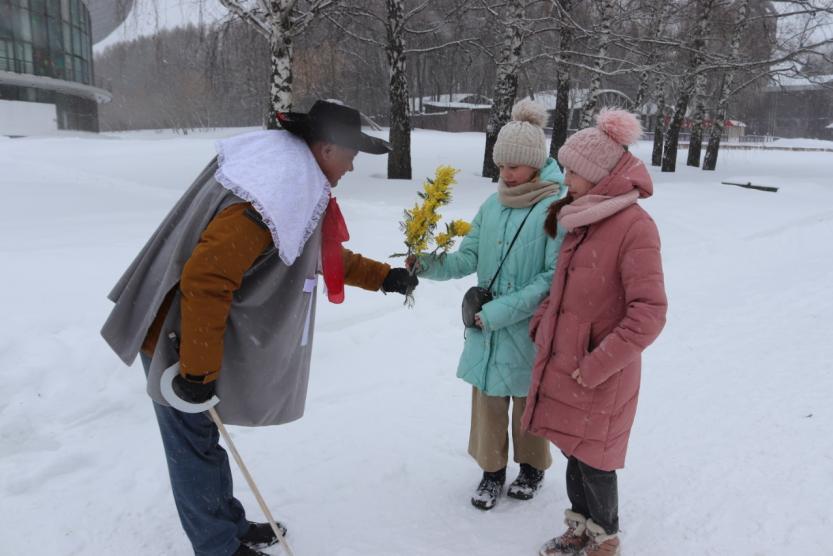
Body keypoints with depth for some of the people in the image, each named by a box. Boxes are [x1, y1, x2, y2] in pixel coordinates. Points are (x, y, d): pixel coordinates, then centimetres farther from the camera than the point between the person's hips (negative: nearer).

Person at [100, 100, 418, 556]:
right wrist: (200, 368, -25)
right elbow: (205, 280, -32)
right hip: (179, 337, -10)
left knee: (202, 439, 21)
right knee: (195, 445, 6)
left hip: (199, 332, 10)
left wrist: (382, 276, 17)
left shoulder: (295, 181, 5)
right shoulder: (269, 197, -28)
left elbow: (322, 251, 18)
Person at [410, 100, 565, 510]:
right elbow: (467, 258, 0)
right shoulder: (493, 205, 3)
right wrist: (430, 264, -19)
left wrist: (499, 311, -21)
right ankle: (492, 469, 36)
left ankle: (531, 466, 41)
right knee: (488, 399, 14)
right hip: (486, 328, 4)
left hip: (530, 330, -4)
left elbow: (554, 277, -20)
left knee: (528, 401, 15)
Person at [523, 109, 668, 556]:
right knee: (573, 450, 19)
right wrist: (541, 323, 8)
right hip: (562, 360, 7)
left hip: (599, 373, -7)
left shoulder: (634, 226, -19)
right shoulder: (583, 217, 7)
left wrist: (598, 365, -20)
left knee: (593, 459, 8)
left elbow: (649, 314, -22)